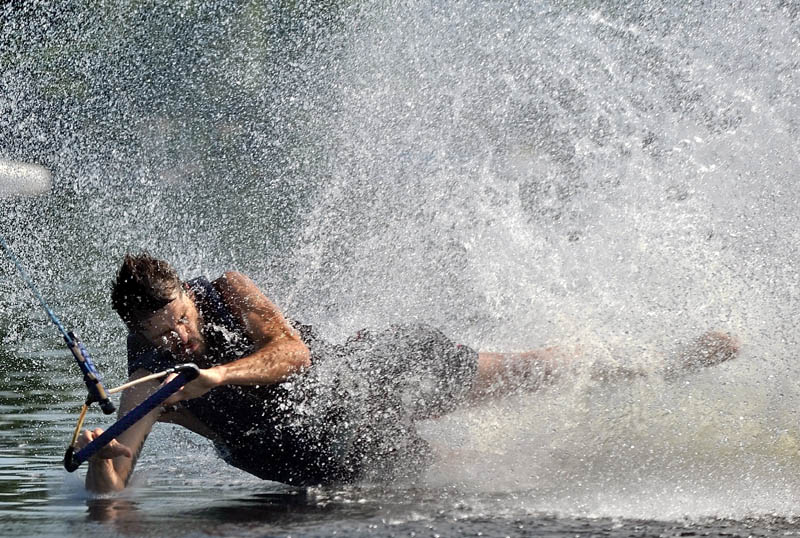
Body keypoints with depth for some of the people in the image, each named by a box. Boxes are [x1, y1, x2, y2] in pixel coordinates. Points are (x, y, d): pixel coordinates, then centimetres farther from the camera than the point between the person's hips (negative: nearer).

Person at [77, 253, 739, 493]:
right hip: (337, 460, 0)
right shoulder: (146, 385, -21)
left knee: (526, 369, 8)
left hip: (363, 376, 0)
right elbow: (110, 487, -26)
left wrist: (221, 373, -46)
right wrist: (97, 458, -50)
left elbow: (295, 350, -30)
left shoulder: (228, 291, -19)